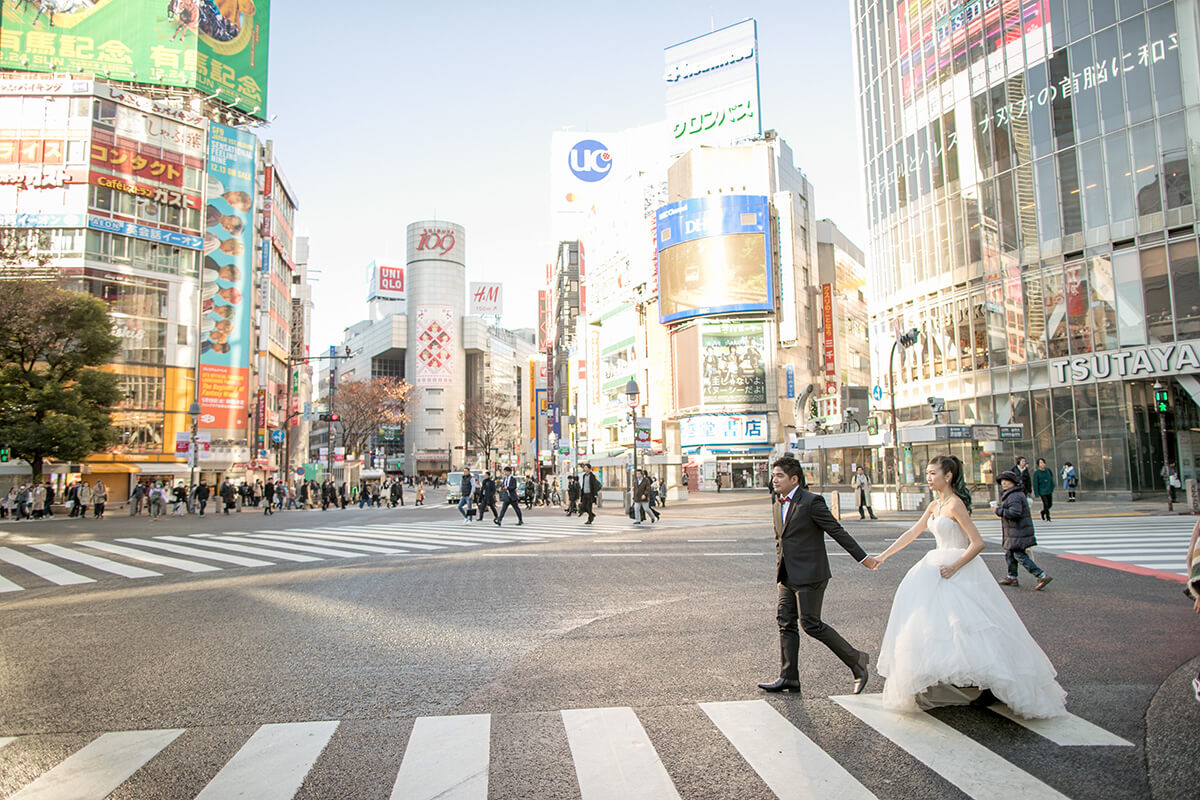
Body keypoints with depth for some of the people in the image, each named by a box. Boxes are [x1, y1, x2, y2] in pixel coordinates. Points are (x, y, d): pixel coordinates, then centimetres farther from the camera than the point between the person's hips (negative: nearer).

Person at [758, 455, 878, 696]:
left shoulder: (812, 502, -12)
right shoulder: (777, 506, 12)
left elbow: (837, 531, -10)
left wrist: (863, 557, -7)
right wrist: (779, 574, 21)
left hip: (809, 576, -8)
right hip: (788, 577, 8)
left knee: (811, 624, -8)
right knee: (785, 622, 7)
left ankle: (855, 660, 9)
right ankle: (789, 678, 15)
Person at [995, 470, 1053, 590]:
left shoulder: (1014, 496, -18)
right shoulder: (1013, 494, 15)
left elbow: (1015, 513, -29)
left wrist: (999, 511, -18)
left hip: (1018, 533, -11)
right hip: (1014, 532, 11)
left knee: (1020, 555, -8)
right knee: (1009, 553, 17)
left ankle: (1042, 576, -7)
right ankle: (1012, 578, 26)